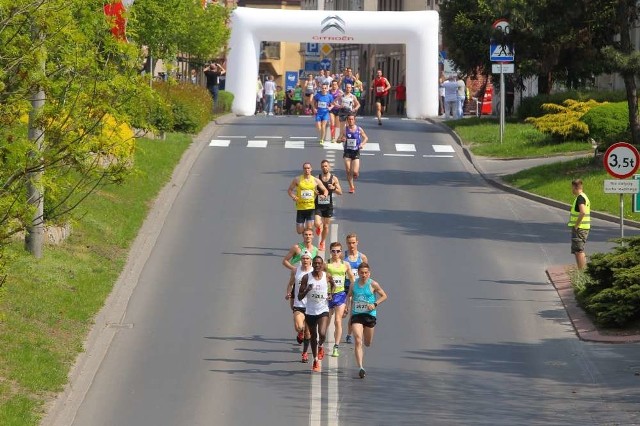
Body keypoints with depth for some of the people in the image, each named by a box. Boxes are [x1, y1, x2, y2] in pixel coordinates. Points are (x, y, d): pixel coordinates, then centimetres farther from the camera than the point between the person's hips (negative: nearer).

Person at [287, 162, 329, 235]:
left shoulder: (316, 180, 2)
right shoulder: (297, 179, 0)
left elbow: (325, 190, 10)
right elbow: (289, 190, 8)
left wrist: (324, 195, -13)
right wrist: (293, 196, -13)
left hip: (311, 208, -1)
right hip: (300, 208, 1)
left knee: (309, 228, -14)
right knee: (299, 231, 5)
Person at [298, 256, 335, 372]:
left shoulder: (327, 276, -2)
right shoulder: (306, 278, -5)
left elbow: (333, 285, 23)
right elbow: (300, 297, -3)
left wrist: (331, 294, 5)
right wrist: (307, 290, -22)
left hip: (323, 311, -1)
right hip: (310, 311, 1)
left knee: (322, 333, -23)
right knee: (313, 336, 12)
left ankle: (321, 346, 13)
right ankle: (316, 361, 29)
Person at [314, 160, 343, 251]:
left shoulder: (334, 178, -1)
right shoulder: (317, 178, -2)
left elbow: (340, 192, -1)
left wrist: (333, 188, -20)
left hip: (328, 205, 1)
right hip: (318, 205, -1)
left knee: (326, 226, 8)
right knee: (317, 224, -14)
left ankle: (322, 243, 27)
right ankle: (318, 228, 25)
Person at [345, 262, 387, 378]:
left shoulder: (373, 284, -6)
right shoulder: (353, 284, 2)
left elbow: (384, 296, 3)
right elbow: (349, 296, 20)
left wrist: (375, 304, -11)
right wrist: (348, 306, 6)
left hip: (370, 315, -1)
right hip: (356, 315, 1)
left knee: (368, 343, 12)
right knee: (358, 341, -15)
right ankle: (361, 368, -19)